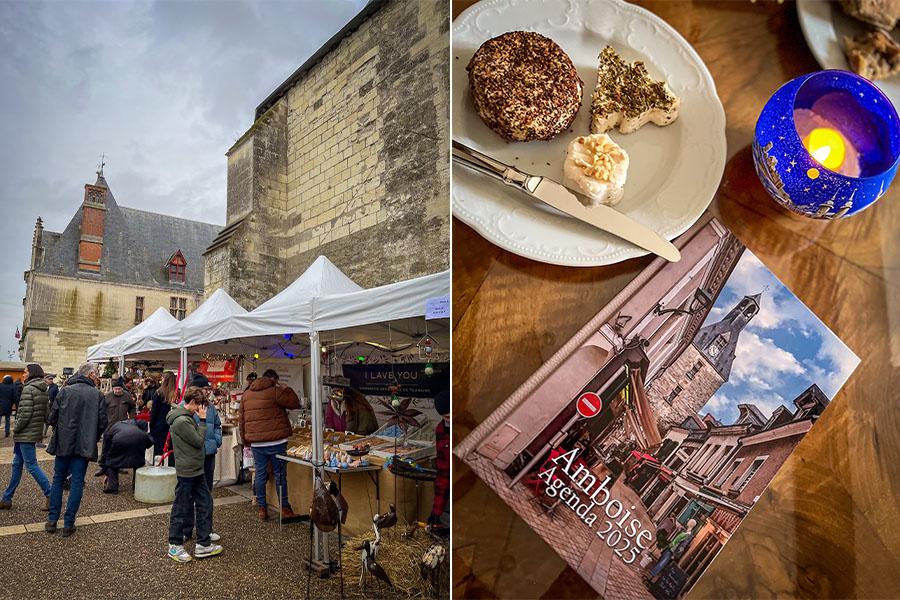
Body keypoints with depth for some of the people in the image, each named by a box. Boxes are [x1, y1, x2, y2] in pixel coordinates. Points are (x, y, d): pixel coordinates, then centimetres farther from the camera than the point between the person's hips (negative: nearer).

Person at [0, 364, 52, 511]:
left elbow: (25, 414, -20)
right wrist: (41, 427, 16)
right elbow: (47, 412, 12)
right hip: (35, 432, 9)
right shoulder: (43, 390, 10)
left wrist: (16, 429, -7)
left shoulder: (28, 389, -16)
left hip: (26, 434, -9)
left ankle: (50, 496, -3)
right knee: (17, 464, 17)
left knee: (31, 466, -4)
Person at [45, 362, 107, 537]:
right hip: (85, 446, -2)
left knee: (58, 480, 16)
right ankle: (68, 524, 9)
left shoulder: (65, 391, -1)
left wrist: (59, 433, 19)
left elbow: (53, 417, 0)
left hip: (63, 443, 2)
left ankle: (52, 520, 20)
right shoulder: (98, 395, -4)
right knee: (77, 483, 5)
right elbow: (102, 422, -5)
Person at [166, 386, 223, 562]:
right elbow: (198, 441, -17)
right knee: (182, 508, 4)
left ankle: (203, 544, 19)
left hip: (197, 471, 10)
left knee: (205, 503, 11)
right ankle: (175, 546, 21)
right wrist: (203, 421, -14)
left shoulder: (188, 417, 11)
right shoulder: (181, 421, -21)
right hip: (186, 472, -10)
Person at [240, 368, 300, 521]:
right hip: (276, 441, -5)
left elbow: (241, 419, 15)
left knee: (259, 474, 11)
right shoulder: (275, 391, -10)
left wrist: (245, 440, 22)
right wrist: (286, 389, 7)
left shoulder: (246, 394, 12)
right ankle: (285, 509, 8)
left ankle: (262, 509, 16)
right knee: (280, 474, 3)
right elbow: (294, 403, -5)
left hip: (256, 443, 5)